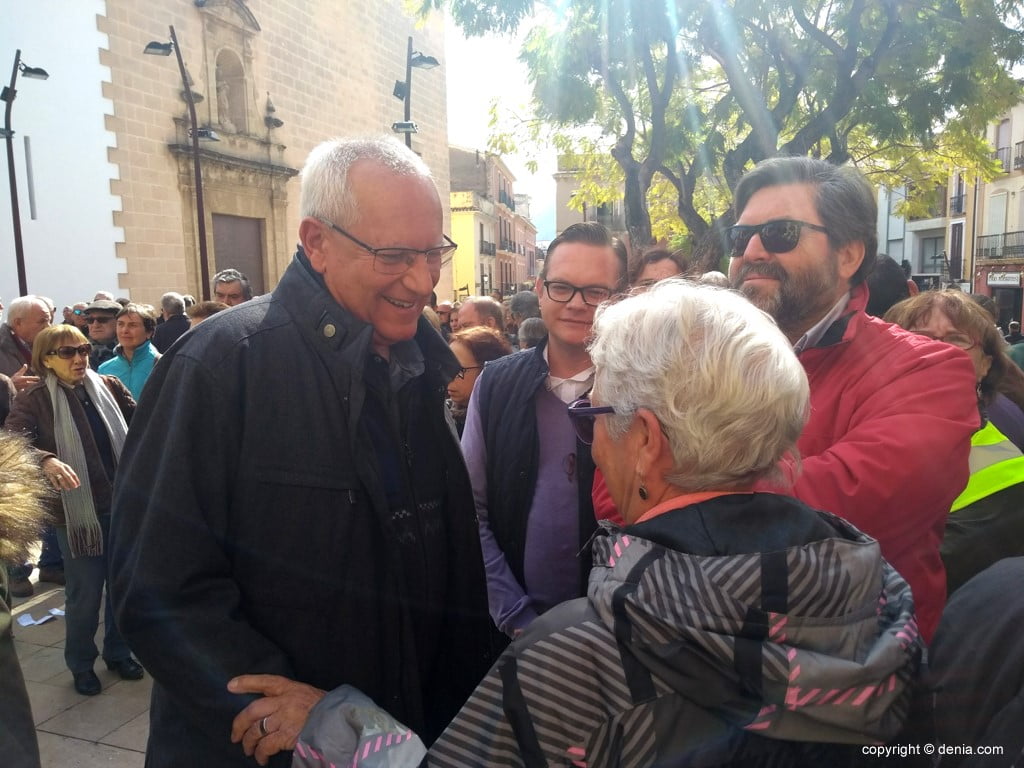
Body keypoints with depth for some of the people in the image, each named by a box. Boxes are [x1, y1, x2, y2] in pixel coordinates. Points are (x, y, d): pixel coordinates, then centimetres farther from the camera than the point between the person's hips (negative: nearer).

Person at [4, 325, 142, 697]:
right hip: (76, 510, -3)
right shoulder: (34, 400, -7)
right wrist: (46, 460, -38)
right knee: (84, 594, 8)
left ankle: (118, 652, 36)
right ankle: (81, 664, 31)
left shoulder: (109, 386, 4)